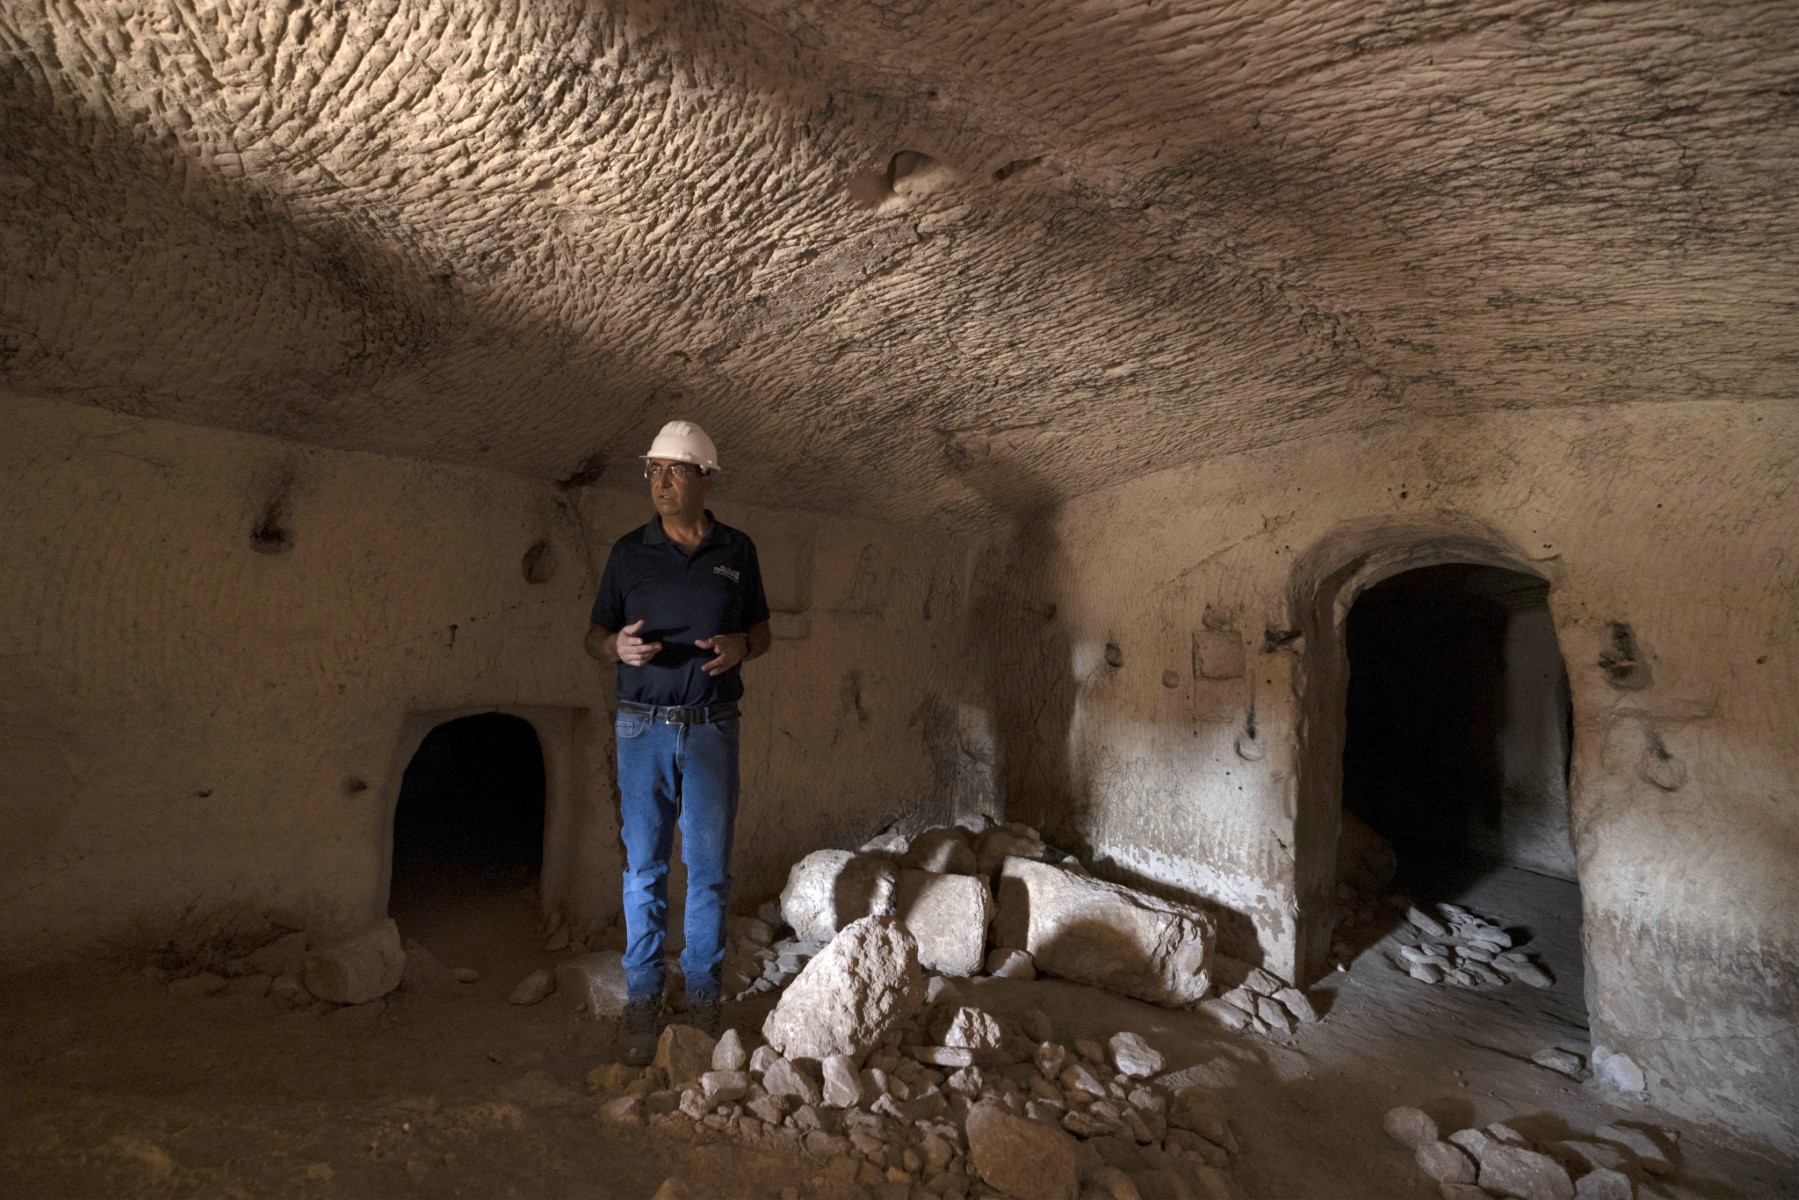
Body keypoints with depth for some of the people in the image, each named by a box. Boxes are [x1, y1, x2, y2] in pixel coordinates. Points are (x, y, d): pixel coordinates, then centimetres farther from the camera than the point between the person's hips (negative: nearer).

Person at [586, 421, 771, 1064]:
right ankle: (642, 999, 20)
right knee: (644, 869, 6)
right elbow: (595, 635, 8)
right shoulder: (629, 551, 4)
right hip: (644, 728, 0)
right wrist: (619, 645, -14)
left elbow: (761, 629, 11)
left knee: (709, 868, 6)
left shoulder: (737, 550, 5)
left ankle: (704, 995, 22)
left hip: (712, 728, 0)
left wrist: (740, 645, -11)